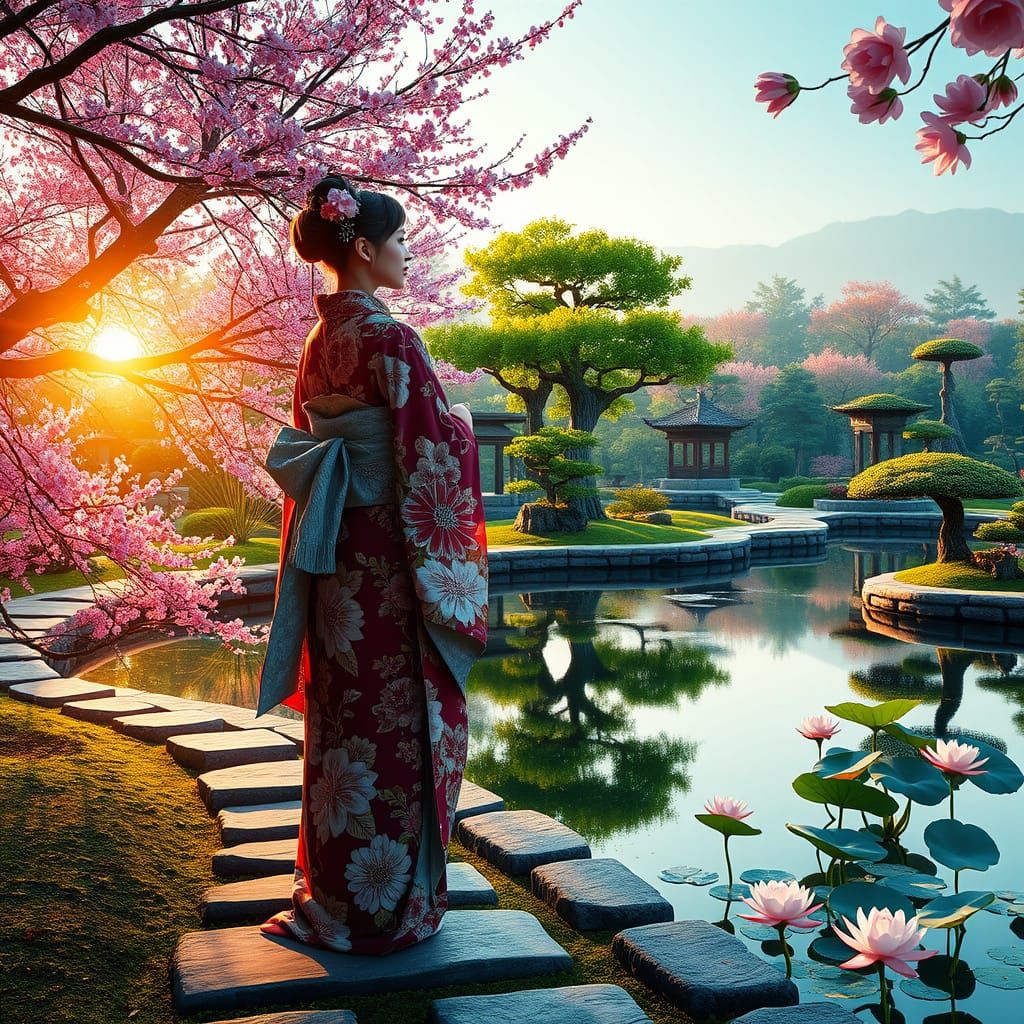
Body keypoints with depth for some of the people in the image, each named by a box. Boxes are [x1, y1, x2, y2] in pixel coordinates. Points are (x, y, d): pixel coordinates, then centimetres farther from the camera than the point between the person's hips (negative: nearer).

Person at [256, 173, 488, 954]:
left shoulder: (322, 338, 11)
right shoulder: (389, 338, -15)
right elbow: (433, 451, -18)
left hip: (334, 558, 8)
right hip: (392, 556, -8)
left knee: (344, 719, 16)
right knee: (397, 724, 2)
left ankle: (332, 890, 28)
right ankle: (385, 904, 14)